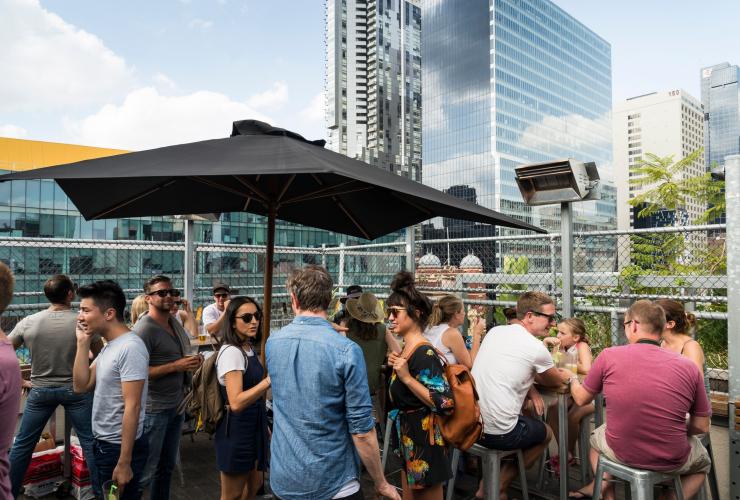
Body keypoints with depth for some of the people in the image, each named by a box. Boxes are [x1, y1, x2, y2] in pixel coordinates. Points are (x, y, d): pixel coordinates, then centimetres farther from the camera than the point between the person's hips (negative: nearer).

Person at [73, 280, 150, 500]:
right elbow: (81, 386, 3)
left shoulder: (130, 348, -23)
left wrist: (124, 463, -22)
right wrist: (83, 343, -2)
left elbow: (132, 407, -24)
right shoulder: (109, 345, 6)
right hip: (104, 443, 9)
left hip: (120, 447, -9)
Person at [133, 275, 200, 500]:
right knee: (145, 471, 3)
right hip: (154, 409, -8)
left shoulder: (175, 323, 8)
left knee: (167, 466, 20)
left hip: (177, 405, 8)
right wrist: (176, 366, -22)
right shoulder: (144, 328, -17)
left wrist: (193, 361, 0)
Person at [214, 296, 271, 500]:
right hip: (236, 430, -9)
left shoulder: (249, 348, 6)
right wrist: (269, 380, -41)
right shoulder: (231, 352, -23)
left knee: (255, 483, 23)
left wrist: (263, 425, 20)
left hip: (253, 426, 9)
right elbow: (236, 402, -32)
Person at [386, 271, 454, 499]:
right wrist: (396, 365, 5)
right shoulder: (407, 348, 4)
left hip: (423, 442, -9)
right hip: (408, 439, 9)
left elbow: (447, 403, -28)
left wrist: (406, 378, -30)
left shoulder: (424, 354, -23)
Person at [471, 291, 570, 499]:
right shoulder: (536, 348, -12)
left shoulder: (495, 331, 5)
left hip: (470, 423, 6)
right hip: (498, 433, -6)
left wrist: (530, 388, 8)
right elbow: (556, 381, 8)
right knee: (546, 433, 23)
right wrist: (564, 374, 30)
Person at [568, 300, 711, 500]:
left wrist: (573, 379, 23)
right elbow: (702, 427, -1)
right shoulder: (688, 366, -10)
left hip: (620, 453, 0)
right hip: (671, 462, 0)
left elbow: (581, 399, 2)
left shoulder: (609, 356, -13)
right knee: (703, 462, 34)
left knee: (596, 437, 34)